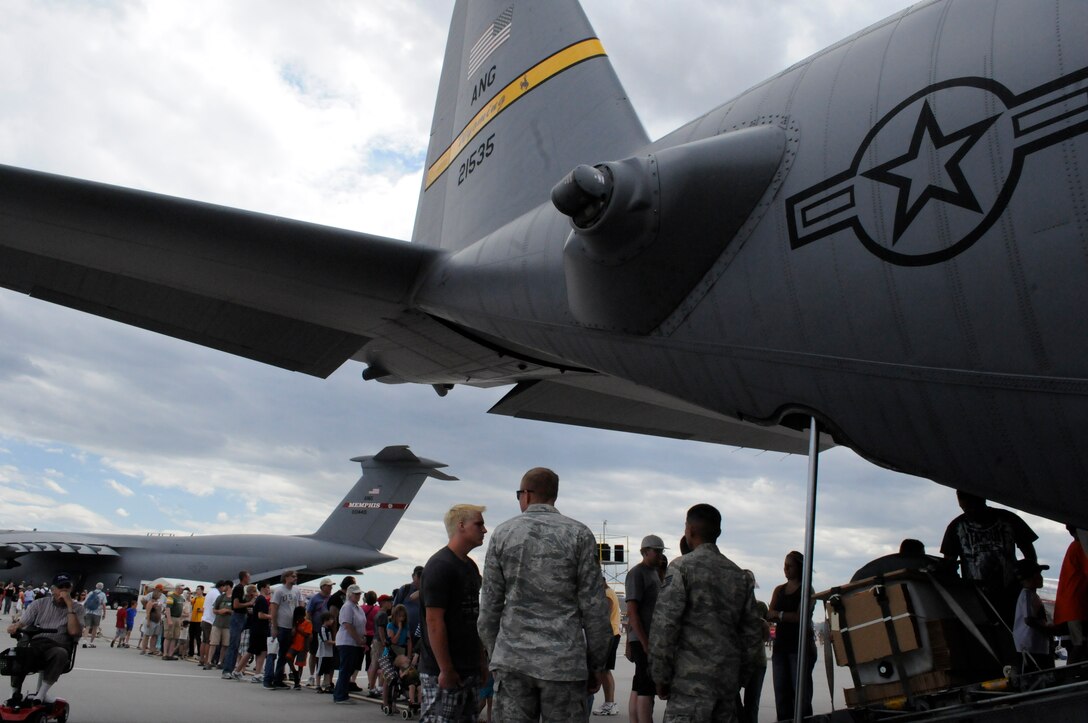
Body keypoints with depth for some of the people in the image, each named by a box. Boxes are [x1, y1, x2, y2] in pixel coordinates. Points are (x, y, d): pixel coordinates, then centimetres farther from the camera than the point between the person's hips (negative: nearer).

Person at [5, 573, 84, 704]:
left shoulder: (77, 608, 8)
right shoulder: (39, 603, 15)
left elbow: (74, 631, -6)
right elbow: (22, 623, 8)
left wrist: (70, 605, -9)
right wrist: (15, 626, -17)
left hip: (57, 647, -1)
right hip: (34, 644, 1)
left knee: (61, 654, -37)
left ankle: (40, 694, -24)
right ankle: (14, 695, -11)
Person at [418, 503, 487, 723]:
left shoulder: (470, 566, 13)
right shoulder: (439, 566, -14)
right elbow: (434, 621, -19)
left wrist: (481, 660, 16)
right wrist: (446, 670, -20)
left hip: (469, 669, 9)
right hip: (442, 673, -9)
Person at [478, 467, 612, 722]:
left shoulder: (502, 533, 4)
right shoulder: (579, 534, -1)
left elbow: (489, 606, 5)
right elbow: (594, 607, -4)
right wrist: (596, 663, 4)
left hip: (512, 661, 2)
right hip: (564, 663, -1)